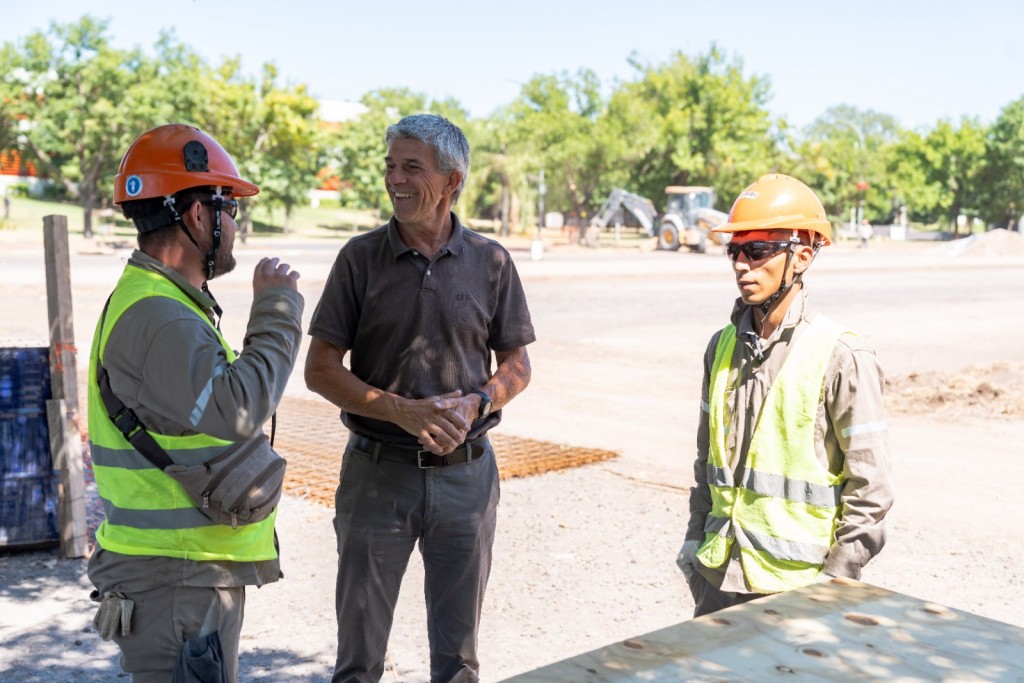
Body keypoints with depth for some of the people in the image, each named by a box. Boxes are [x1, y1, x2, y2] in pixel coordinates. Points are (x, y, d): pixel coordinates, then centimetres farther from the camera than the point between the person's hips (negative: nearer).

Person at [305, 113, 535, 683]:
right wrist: (403, 411, -17)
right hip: (378, 470, -1)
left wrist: (475, 404, -14)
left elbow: (516, 366, 7)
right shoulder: (361, 258, -3)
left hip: (465, 472, 1)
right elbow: (321, 369, -4)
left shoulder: (491, 262, 0)